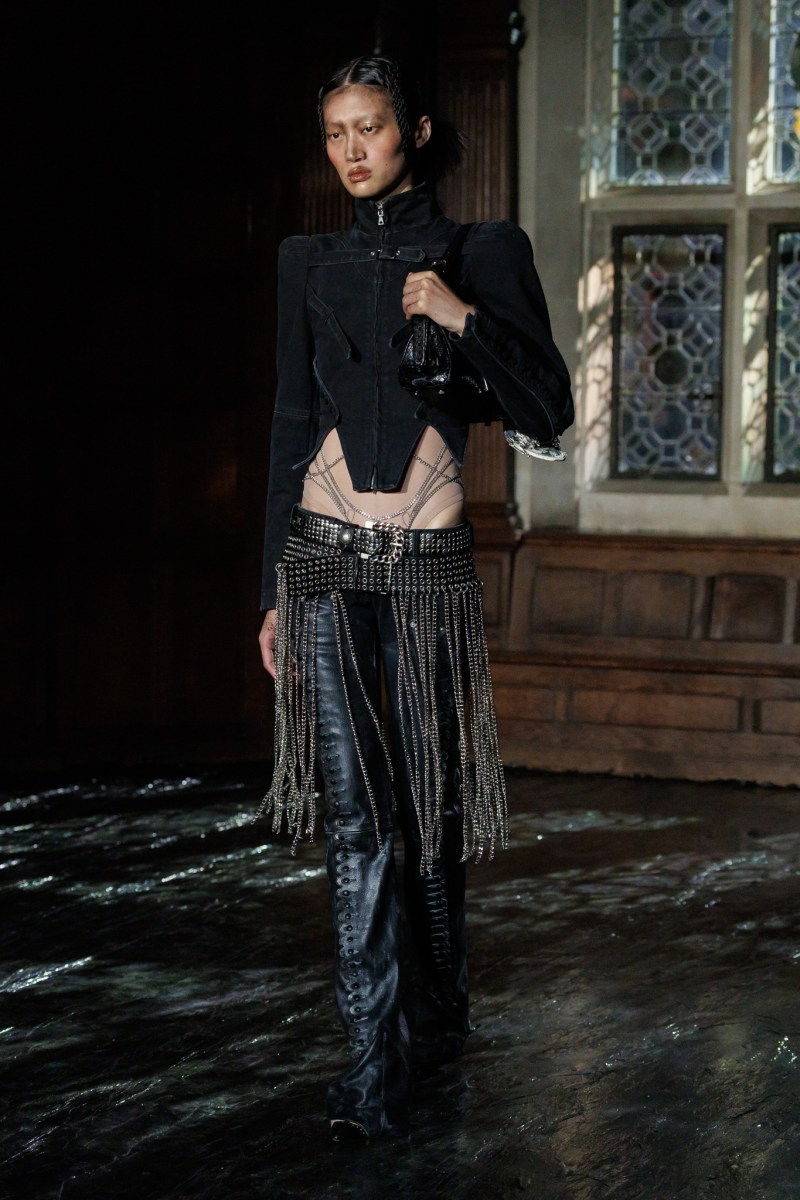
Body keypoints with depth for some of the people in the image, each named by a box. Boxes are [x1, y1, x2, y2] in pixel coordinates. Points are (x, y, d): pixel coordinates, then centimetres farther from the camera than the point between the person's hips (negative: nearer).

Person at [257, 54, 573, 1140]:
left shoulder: (484, 253, 4)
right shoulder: (311, 263, 10)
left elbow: (549, 415, 0)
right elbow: (292, 427, 12)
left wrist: (464, 318, -13)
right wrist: (273, 590, 9)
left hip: (428, 562, -1)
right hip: (326, 559, 1)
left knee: (432, 799, 8)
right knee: (356, 811, -7)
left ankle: (437, 1017, 28)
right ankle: (376, 1066, -6)